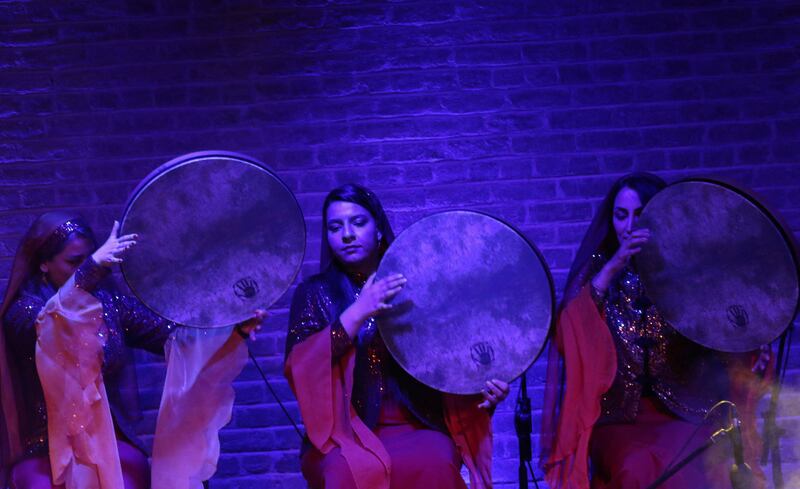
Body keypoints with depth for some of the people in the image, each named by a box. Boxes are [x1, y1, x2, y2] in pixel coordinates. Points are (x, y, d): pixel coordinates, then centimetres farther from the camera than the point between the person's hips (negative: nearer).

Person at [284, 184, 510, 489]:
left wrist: (486, 388, -9)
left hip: (418, 427, 1)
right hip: (345, 431, -1)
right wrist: (357, 313, -21)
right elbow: (300, 368, -9)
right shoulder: (315, 293, 6)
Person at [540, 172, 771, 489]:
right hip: (618, 415, 0)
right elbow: (573, 328, -14)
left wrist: (752, 356, -19)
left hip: (683, 410, 0)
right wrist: (613, 267, -23)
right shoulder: (598, 269, 4)